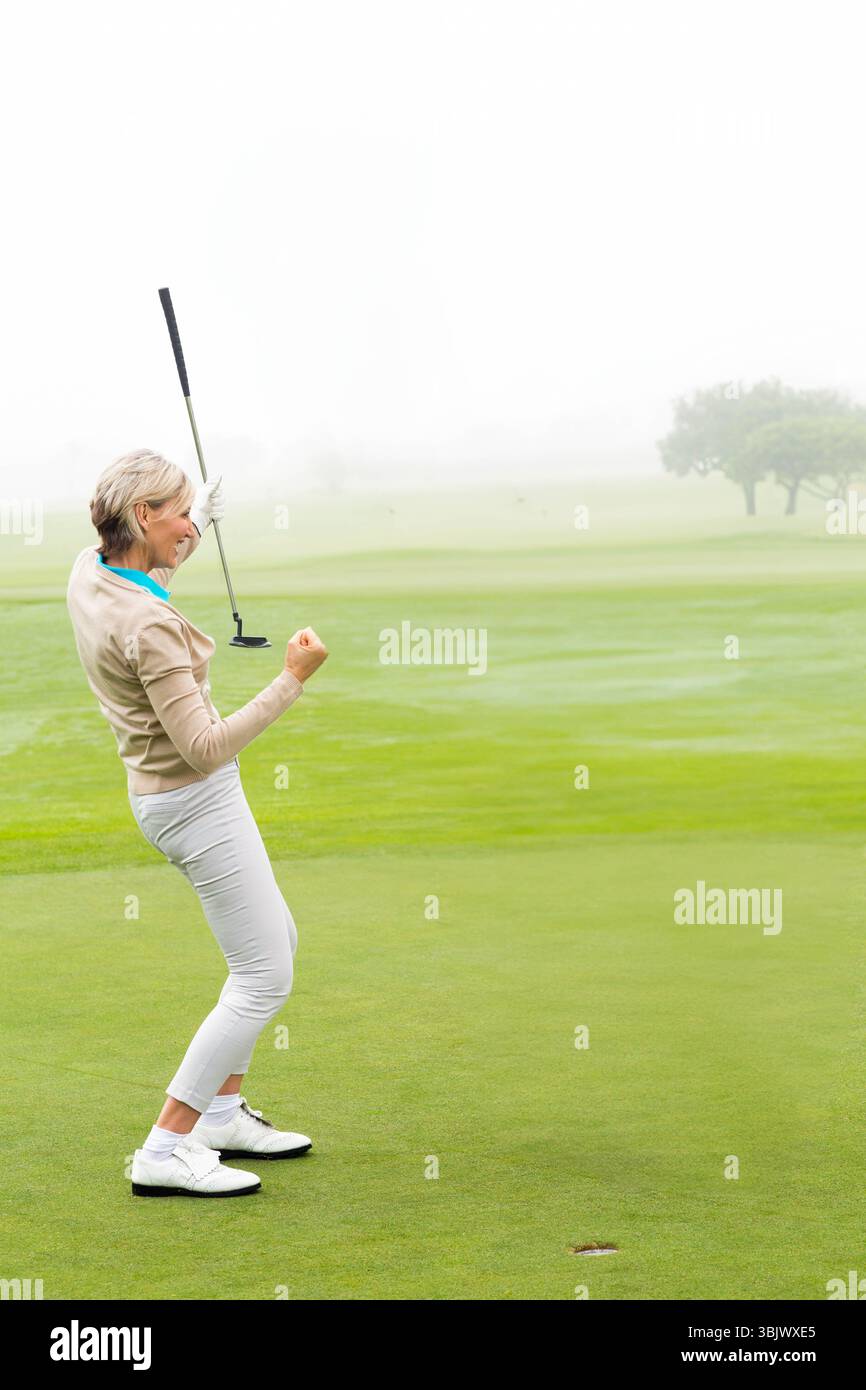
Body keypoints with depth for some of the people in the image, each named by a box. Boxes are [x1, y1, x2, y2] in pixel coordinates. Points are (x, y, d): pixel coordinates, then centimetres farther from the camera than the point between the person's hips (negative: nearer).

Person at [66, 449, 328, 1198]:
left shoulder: (89, 570, 0)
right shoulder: (148, 628, -28)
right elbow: (206, 747, -28)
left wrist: (201, 525, 28)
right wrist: (292, 680, -26)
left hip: (166, 793, 10)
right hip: (197, 801, -10)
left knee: (277, 939, 23)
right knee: (265, 978, -5)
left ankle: (222, 1112, 30)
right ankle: (166, 1150, -2)